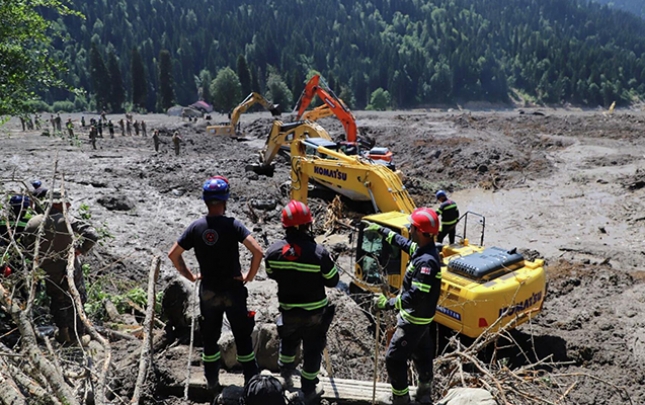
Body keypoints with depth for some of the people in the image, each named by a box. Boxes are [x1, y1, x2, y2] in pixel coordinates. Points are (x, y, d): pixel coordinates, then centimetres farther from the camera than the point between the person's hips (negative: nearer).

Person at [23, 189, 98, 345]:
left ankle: (63, 332, 34)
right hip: (70, 270, -3)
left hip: (48, 273, 3)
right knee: (76, 302, 17)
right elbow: (92, 235, -28)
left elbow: (28, 249, -1)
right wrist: (80, 250, -12)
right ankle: (76, 336, 27)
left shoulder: (32, 224, -9)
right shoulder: (67, 221, -20)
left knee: (57, 301, 25)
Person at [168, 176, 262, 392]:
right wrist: (250, 276, -9)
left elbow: (173, 254, 0)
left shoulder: (196, 227, -5)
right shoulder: (232, 224, -15)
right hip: (233, 289, -3)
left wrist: (190, 276, 9)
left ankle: (212, 383, 33)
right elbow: (257, 251, -24)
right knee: (242, 336, 12)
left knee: (210, 337, 19)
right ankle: (251, 381, 21)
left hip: (208, 291, 3)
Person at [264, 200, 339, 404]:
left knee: (288, 342, 29)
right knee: (312, 350, 16)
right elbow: (332, 281, -12)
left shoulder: (273, 251, -16)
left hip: (288, 311, 3)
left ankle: (285, 375, 50)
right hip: (315, 312, -2)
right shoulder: (319, 252, -25)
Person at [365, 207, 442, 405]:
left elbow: (416, 296, -33)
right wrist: (381, 230, 25)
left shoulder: (427, 261, -31)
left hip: (414, 319, -10)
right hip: (419, 317, 10)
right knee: (421, 354, 23)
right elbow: (403, 242, 20)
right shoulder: (422, 248, -2)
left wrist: (389, 303, -26)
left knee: (394, 358, 3)